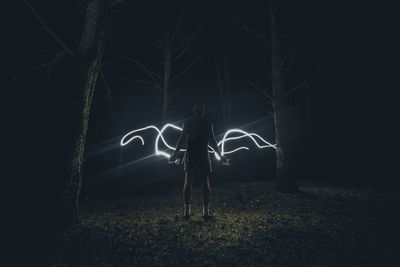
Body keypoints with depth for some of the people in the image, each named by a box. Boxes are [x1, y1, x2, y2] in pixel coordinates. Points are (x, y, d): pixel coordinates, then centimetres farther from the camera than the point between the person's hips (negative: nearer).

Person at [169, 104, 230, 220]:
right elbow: (212, 142, -4)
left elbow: (182, 140, 0)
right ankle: (206, 211, 6)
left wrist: (175, 154, 7)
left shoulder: (187, 122, 4)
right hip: (203, 156, -1)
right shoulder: (207, 123, 0)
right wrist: (221, 156, 3)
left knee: (188, 183, 8)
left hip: (190, 156, 2)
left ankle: (186, 211, 9)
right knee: (205, 183, 5)